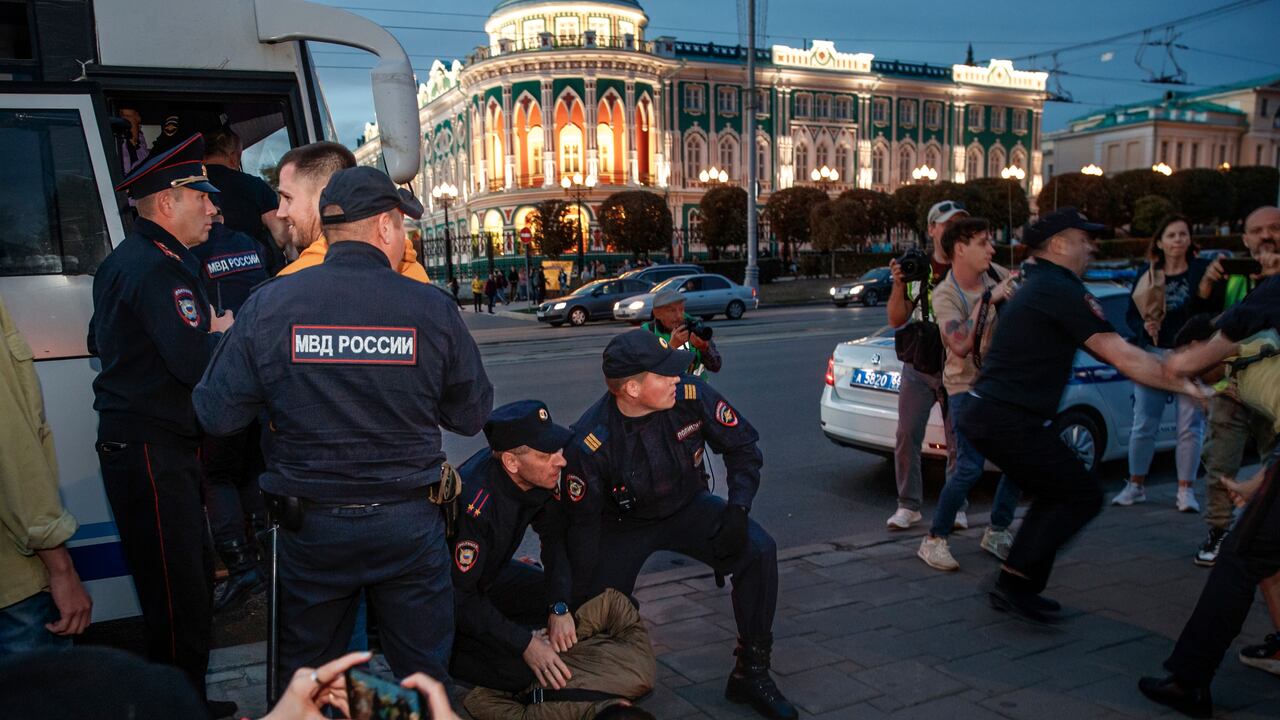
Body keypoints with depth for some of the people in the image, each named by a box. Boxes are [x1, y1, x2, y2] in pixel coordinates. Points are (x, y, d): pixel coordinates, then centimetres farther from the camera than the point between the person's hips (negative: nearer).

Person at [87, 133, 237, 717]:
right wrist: (221, 332, -5)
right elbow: (194, 363, -27)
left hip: (130, 443, 11)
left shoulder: (123, 260, 17)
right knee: (180, 596, -5)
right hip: (152, 452, -11)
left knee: (192, 576, 18)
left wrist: (200, 329, 16)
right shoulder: (161, 268, -18)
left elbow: (100, 341, 27)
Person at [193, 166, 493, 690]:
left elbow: (217, 415, -5)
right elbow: (472, 416, -2)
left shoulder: (267, 305, -9)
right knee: (424, 674, 18)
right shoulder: (433, 308, -11)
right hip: (409, 525, -1)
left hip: (311, 527, 1)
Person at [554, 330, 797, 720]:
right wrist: (579, 600, -13)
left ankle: (751, 673, -7)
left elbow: (743, 447, -7)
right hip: (623, 524, -2)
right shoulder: (589, 442, -28)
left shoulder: (692, 396, -23)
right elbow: (581, 524, -16)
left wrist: (738, 509, -20)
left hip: (688, 508, 2)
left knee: (759, 551, -22)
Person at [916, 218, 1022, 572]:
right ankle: (934, 540, 0)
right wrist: (988, 298, -30)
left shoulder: (997, 275, -1)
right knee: (970, 467, -14)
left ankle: (997, 532, 23)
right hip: (967, 386, -6)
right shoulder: (945, 295, -17)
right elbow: (961, 345, -32)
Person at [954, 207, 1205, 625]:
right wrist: (1185, 386, -6)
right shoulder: (1061, 290, -12)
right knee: (1082, 496, 1)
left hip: (985, 415, 10)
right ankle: (1015, 582, -1)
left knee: (1056, 496, 20)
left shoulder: (1034, 286, 20)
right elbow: (1123, 358, -15)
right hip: (1011, 422, -10)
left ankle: (1013, 590, 20)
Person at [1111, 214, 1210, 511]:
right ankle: (1136, 486, 18)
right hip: (1152, 357, 2)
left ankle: (1185, 490, 12)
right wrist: (1145, 326, -13)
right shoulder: (1148, 276, 5)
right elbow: (1131, 315, 7)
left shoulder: (1202, 270, -3)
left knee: (1190, 426, 1)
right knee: (1143, 425, 5)